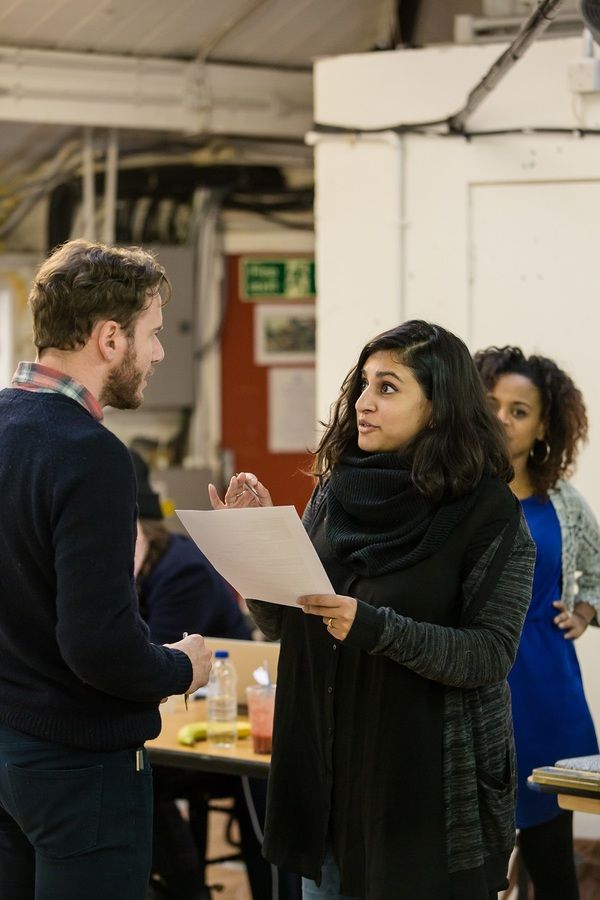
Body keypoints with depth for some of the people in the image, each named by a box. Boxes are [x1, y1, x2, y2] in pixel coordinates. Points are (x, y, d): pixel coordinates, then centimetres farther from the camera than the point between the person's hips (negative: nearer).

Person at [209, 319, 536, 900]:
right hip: (329, 771, 5)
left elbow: (491, 654, -15)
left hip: (429, 782, -5)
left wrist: (376, 629, -27)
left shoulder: (487, 510, -10)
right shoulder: (336, 490, 4)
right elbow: (282, 623, 10)